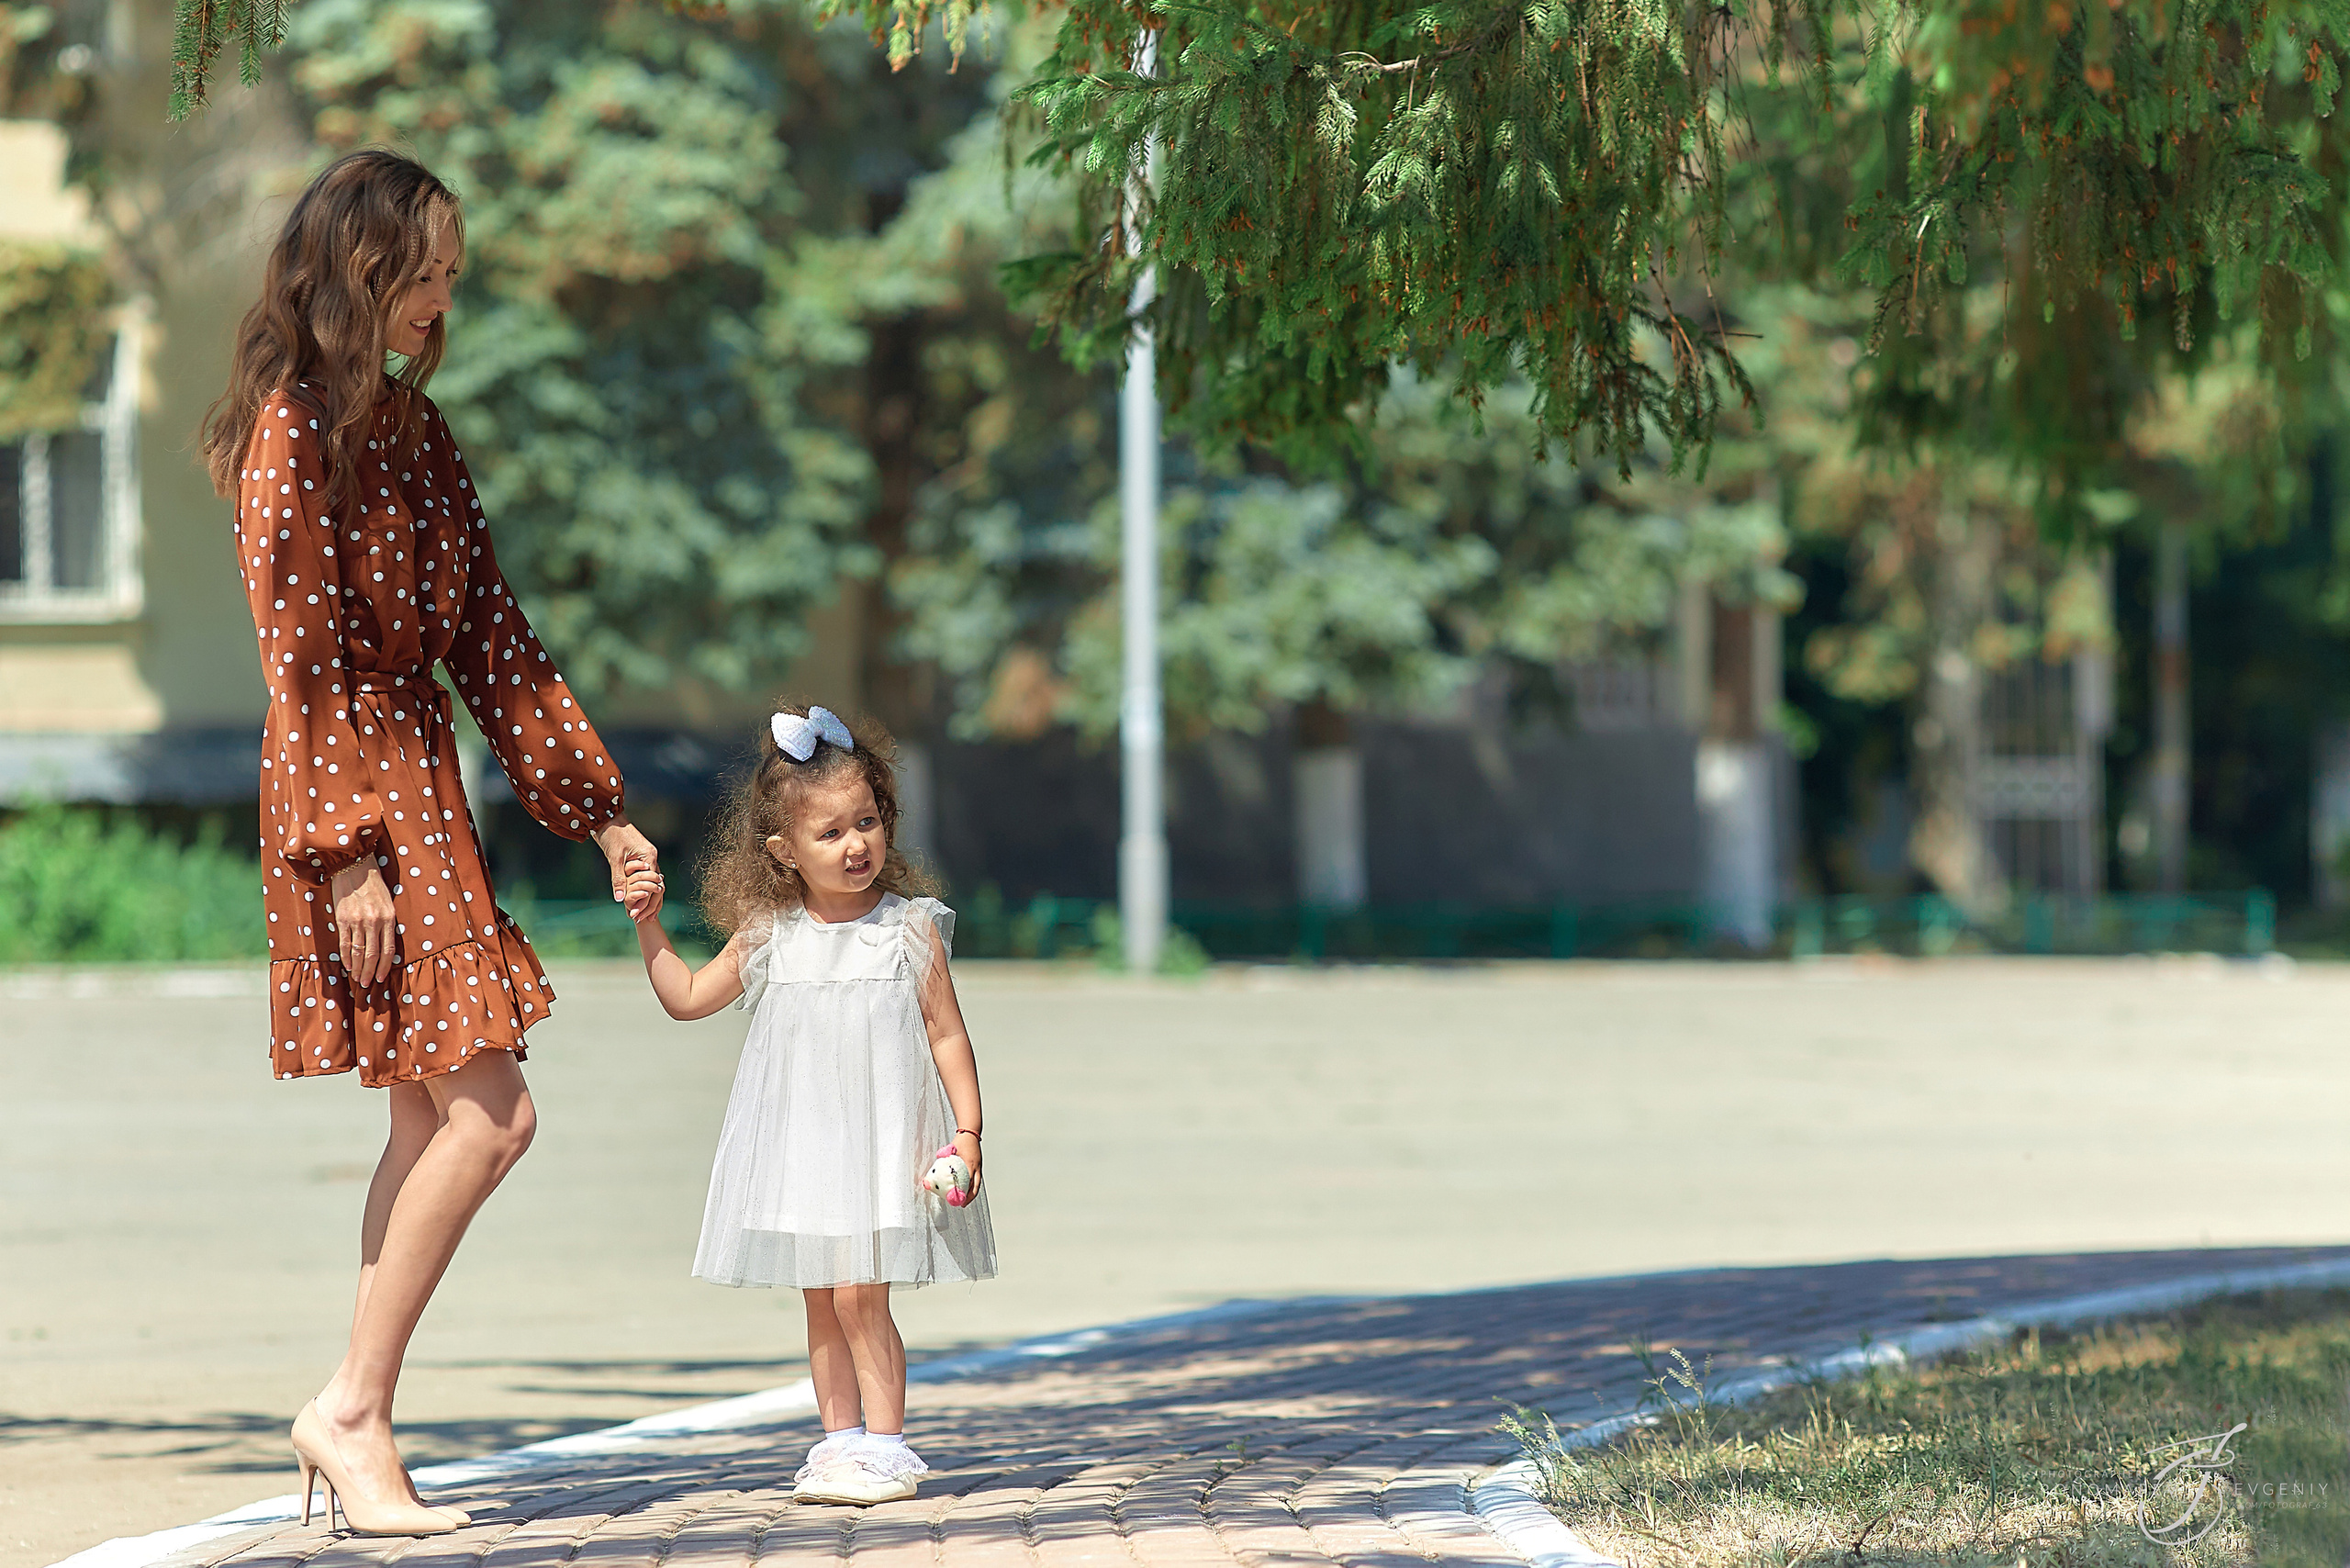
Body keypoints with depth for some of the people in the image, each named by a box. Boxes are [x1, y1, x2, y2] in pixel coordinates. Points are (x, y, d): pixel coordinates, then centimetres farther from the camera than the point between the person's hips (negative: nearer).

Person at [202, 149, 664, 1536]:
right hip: (352, 791, -9)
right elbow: (305, 658, -16)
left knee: (443, 1122, 6)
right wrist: (349, 850, -21)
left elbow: (490, 636, 16)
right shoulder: (292, 430, -11)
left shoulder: (410, 422, 15)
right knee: (481, 1110, -12)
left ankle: (359, 1425, 10)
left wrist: (598, 808, 12)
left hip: (425, 785, 9)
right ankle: (354, 1408, -5)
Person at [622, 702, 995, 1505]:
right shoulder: (769, 939, 4)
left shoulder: (910, 931, -3)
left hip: (881, 1140, -4)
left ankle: (884, 1446, -3)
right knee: (820, 1302, 7)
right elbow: (688, 996, 14)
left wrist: (966, 1132, -7)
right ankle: (840, 1439, 15)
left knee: (859, 1295, -10)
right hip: (797, 1146, 4)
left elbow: (947, 1037, 0)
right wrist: (649, 925, 3)